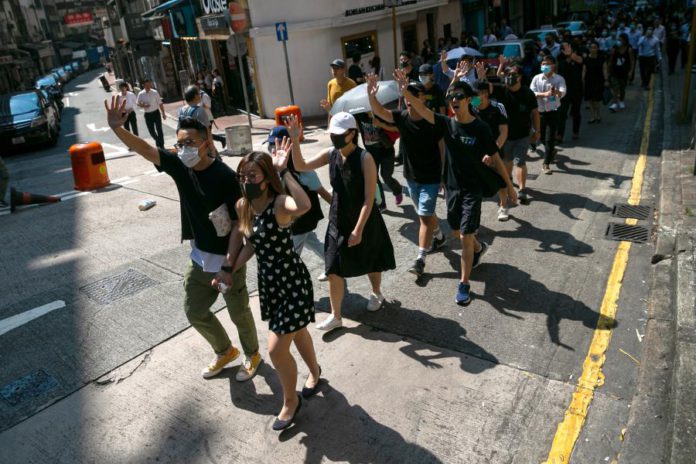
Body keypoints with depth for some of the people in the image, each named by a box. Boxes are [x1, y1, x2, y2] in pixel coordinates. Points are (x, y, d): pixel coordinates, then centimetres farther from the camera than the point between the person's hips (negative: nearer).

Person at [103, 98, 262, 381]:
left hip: (228, 259, -6)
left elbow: (238, 224, -20)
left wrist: (228, 267, -22)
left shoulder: (225, 177, -22)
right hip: (200, 258, 7)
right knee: (194, 312, 18)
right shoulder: (179, 167, -4)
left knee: (239, 313, 11)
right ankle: (225, 352, 42)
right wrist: (117, 128, -32)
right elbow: (144, 149, -13)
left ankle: (252, 355, 39)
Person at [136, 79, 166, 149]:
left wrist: (163, 113, -2)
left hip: (156, 113, -2)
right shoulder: (141, 94, -4)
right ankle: (157, 140, 37)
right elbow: (138, 103, 7)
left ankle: (161, 145, 4)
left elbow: (160, 103, -2)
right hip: (147, 114, 2)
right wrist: (143, 105, -15)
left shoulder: (155, 92, -7)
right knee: (151, 130, 10)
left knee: (159, 129, -4)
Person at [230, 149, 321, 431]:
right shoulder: (242, 206, -3)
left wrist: (284, 172, -42)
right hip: (268, 281, 7)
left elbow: (304, 206, -50)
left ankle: (291, 401, 26)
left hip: (293, 282, -7)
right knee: (296, 333, 27)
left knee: (276, 348, -2)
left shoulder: (279, 204, -25)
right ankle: (314, 371, 56)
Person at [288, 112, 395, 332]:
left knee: (371, 263, 18)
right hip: (338, 221, 4)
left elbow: (369, 198, -20)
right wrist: (295, 140, -21)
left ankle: (376, 294, 48)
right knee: (334, 269, 4)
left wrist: (359, 229, -22)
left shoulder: (365, 158, -20)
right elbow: (301, 166, -7)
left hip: (364, 221, -4)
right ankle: (335, 316, 17)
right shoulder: (330, 154, -5)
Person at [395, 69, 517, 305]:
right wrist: (405, 91, -35)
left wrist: (509, 186, -1)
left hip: (473, 189, -4)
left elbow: (495, 158, -5)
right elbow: (422, 109, -18)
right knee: (459, 230, 21)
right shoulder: (447, 123, -3)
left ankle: (464, 284, 6)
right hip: (452, 186, 5)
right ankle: (479, 248, 53)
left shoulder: (480, 128, -12)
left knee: (465, 237, -6)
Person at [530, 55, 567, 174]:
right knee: (542, 137, 15)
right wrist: (544, 94, -25)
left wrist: (556, 92, -47)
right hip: (539, 112, 3)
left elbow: (562, 93, -23)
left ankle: (546, 163, 2)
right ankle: (551, 151, 45)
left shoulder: (559, 79, -7)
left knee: (550, 138, -5)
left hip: (552, 112, -3)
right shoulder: (537, 78, -1)